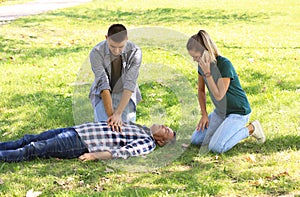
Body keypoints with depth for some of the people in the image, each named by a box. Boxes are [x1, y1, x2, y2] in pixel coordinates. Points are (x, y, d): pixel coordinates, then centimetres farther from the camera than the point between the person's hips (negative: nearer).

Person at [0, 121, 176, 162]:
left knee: (32, 150, -15)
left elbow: (123, 152, -20)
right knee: (29, 140, 4)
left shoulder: (148, 144, -6)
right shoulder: (140, 128, 20)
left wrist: (95, 156, -26)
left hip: (80, 145, -8)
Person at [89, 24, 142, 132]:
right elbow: (103, 85, -27)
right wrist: (111, 115, -35)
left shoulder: (135, 52, -23)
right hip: (102, 95, -1)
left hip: (125, 95, 1)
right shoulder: (96, 53, -24)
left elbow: (130, 85, -27)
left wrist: (118, 113, -36)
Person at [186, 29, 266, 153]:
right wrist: (204, 115, 4)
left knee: (216, 147, -22)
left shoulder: (224, 65, -27)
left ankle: (250, 129, -2)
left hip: (238, 112, -8)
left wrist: (207, 73, -30)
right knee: (195, 140, 0)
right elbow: (201, 90, 10)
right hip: (220, 111, 8)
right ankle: (226, 127, 17)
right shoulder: (202, 65, -4)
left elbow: (219, 95, -27)